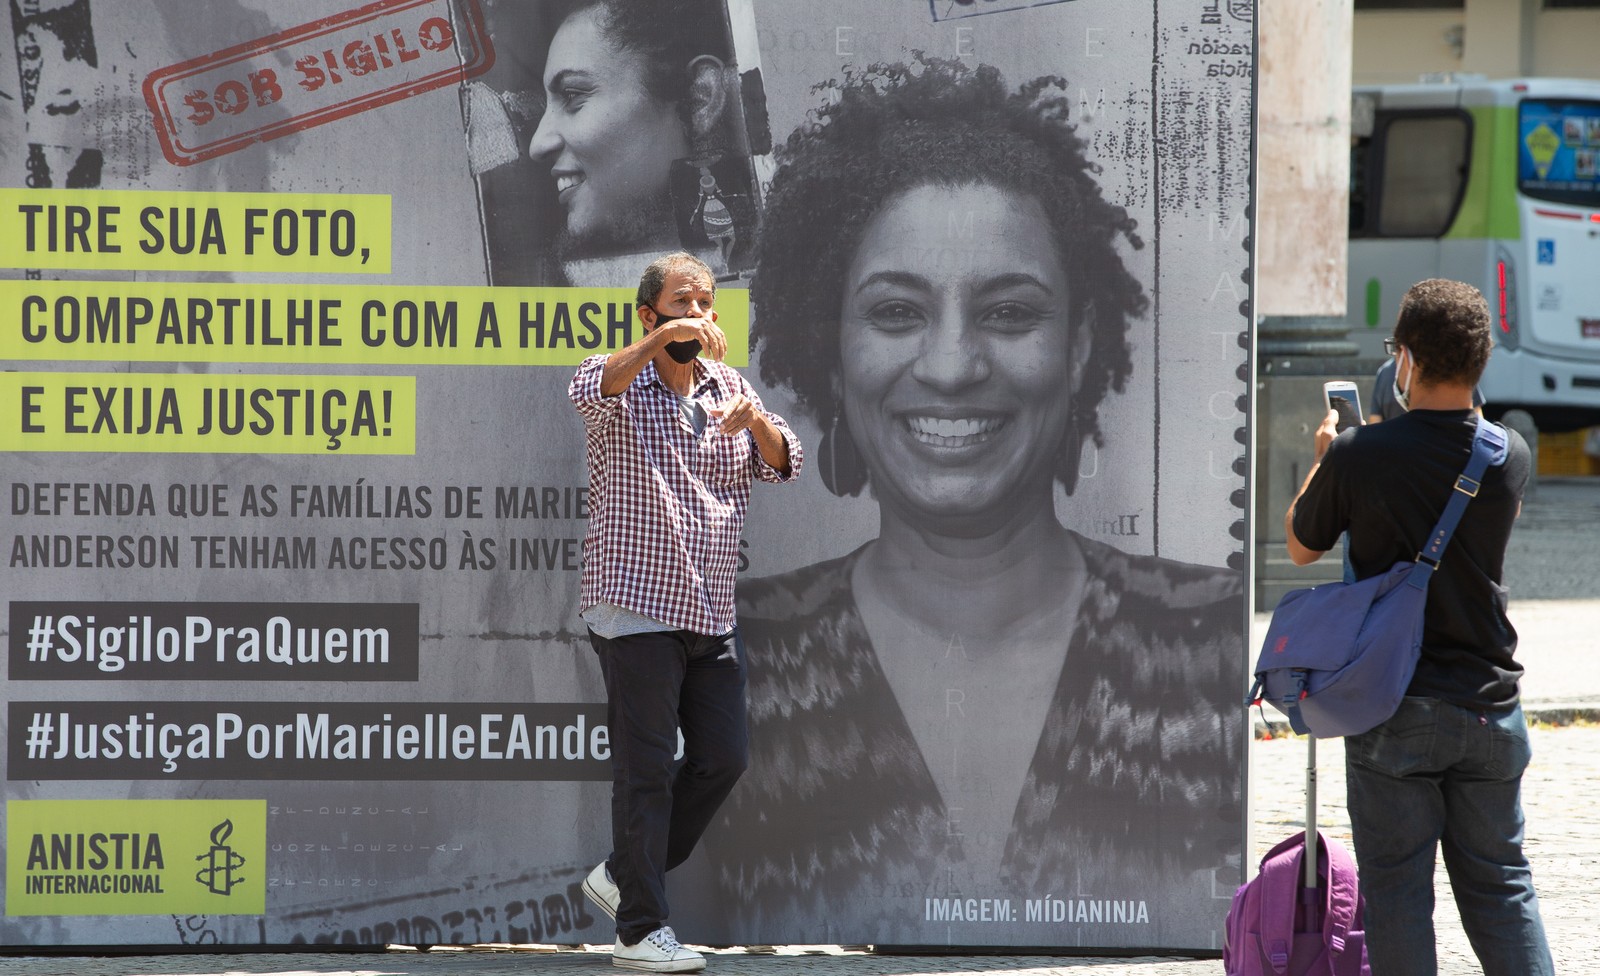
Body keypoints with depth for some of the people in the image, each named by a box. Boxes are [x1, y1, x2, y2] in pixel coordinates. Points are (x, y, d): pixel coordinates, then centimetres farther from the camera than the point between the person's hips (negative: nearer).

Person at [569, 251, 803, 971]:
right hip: (636, 608, -6)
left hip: (711, 613, 6)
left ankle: (623, 875, 23)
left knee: (723, 759, 6)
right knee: (647, 769, -6)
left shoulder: (728, 385, 13)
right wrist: (661, 339, -40)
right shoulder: (622, 384, -4)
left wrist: (756, 422, -17)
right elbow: (588, 392, -28)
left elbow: (784, 464, 4)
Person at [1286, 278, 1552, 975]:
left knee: (1396, 889, 4)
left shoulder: (1358, 456, -14)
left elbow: (1301, 546, 3)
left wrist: (1321, 457, 19)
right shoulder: (1509, 456, -5)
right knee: (1500, 884, 12)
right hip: (1489, 708, 3)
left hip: (1393, 713, -3)